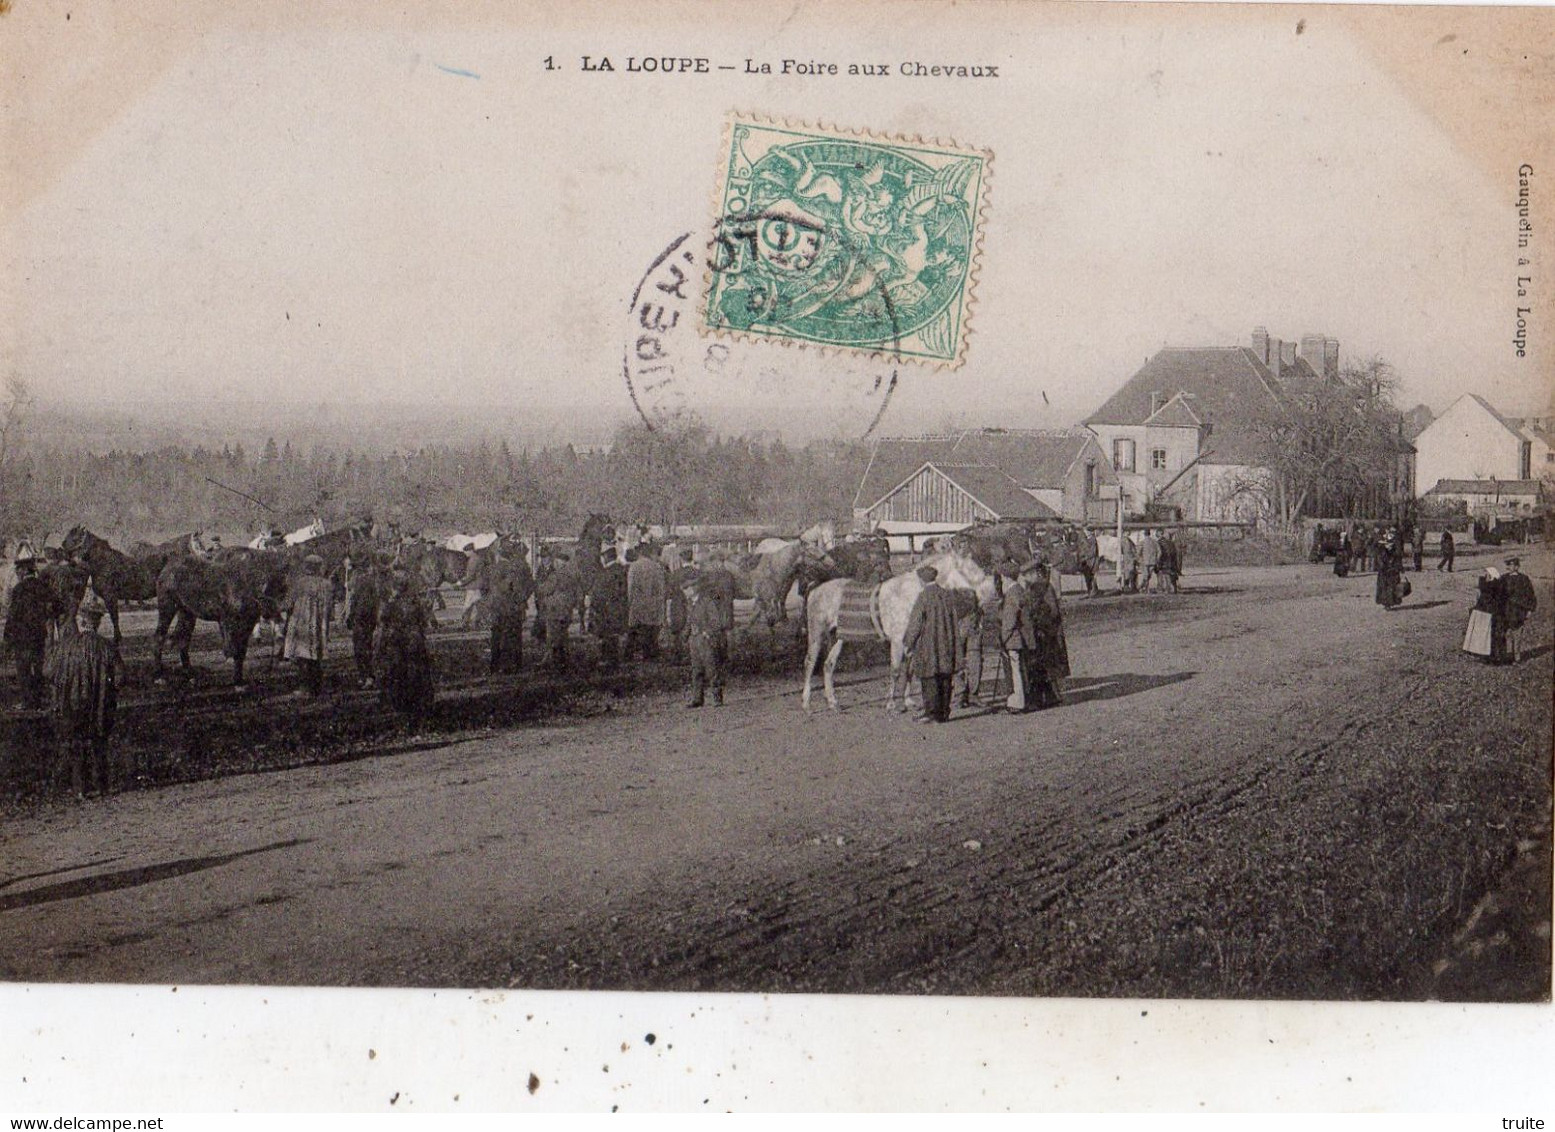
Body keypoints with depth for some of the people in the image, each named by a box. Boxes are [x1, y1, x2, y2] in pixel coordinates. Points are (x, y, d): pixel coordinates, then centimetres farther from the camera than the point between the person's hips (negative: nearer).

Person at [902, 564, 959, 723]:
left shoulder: (924, 596, -12)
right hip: (946, 645, 6)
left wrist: (908, 642, 0)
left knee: (929, 680, -3)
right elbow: (953, 621, 12)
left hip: (927, 645, -6)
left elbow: (915, 622, -11)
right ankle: (944, 712, 12)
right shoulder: (946, 596, 6)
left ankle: (931, 712, -4)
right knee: (944, 679, 9)